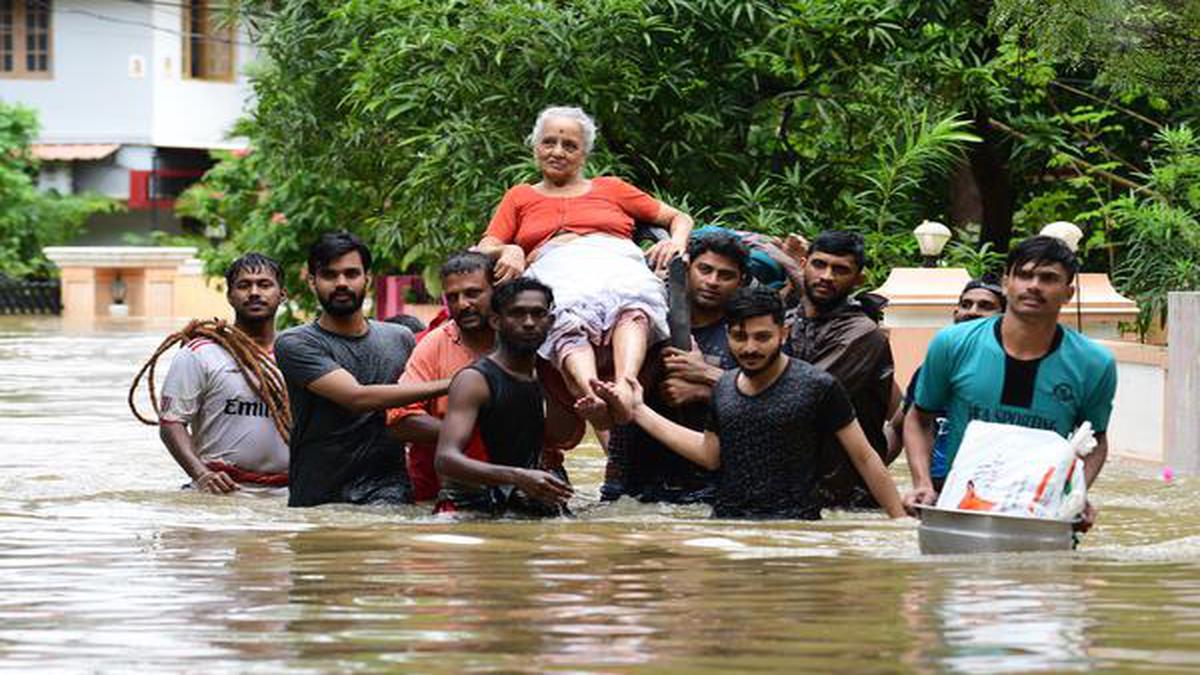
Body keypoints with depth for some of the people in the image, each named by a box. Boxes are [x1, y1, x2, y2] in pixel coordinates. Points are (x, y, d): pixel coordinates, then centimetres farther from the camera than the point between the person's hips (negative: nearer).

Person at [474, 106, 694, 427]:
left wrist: (676, 242, 8)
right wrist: (508, 251, -3)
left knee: (631, 309, -41)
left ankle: (625, 388, -66)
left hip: (617, 264, 1)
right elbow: (483, 251, 21)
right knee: (568, 327, -40)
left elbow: (679, 218, 32)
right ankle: (592, 397, -68)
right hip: (556, 273, -1)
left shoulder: (611, 189, 34)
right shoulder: (520, 198, 33)